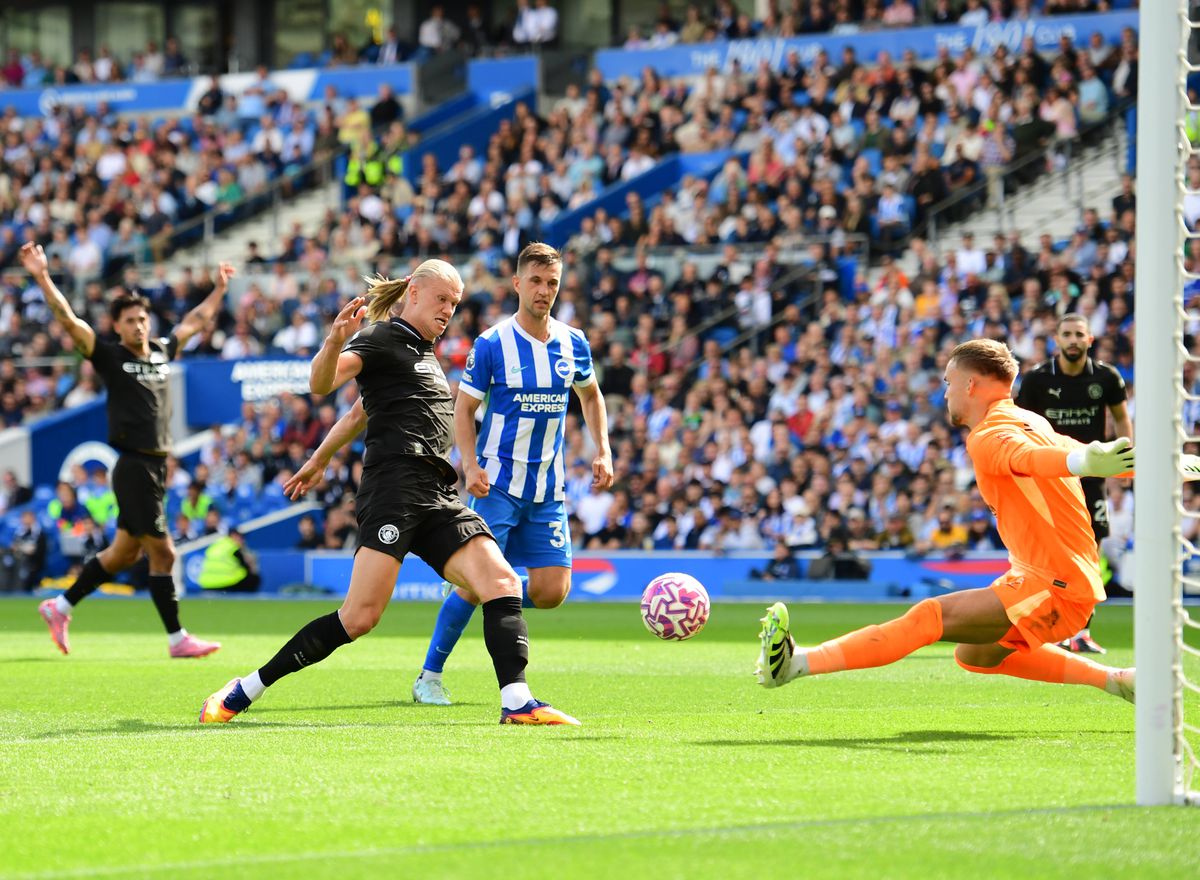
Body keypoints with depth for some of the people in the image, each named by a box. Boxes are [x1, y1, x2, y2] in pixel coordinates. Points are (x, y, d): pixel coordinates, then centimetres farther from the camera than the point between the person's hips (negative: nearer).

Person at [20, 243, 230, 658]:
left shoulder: (163, 351, 11)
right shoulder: (110, 357, -6)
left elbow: (197, 320, 28)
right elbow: (68, 320, -15)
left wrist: (220, 288, 34)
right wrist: (42, 278, -25)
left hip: (157, 466, 8)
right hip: (134, 466, -8)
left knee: (124, 553, 14)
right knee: (162, 553, -6)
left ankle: (60, 607, 26)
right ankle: (177, 639, 0)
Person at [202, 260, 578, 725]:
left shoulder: (424, 353, 27)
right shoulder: (381, 339, 1)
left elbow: (360, 411, 37)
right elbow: (321, 382, -17)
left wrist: (319, 459, 42)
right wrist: (336, 340, -36)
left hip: (438, 497, 9)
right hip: (396, 488, -9)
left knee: (501, 582, -11)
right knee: (360, 617, -16)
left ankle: (516, 701, -16)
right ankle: (245, 690, -8)